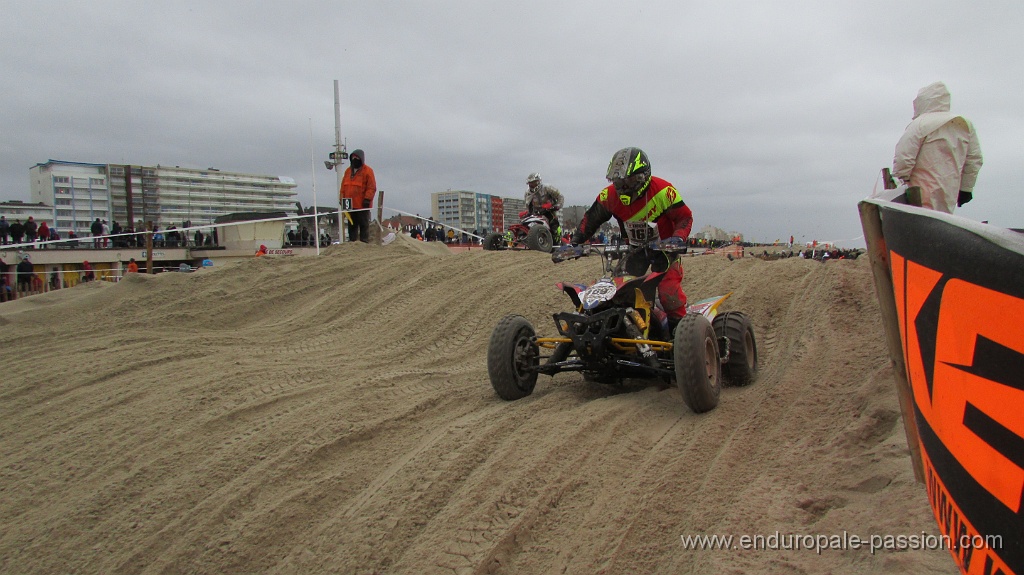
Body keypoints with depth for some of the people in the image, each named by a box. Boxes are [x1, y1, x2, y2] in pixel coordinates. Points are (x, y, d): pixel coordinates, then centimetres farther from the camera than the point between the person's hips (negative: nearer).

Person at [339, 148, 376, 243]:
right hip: (350, 205, 6)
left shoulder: (367, 171, -4)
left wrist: (367, 199, -15)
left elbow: (372, 187, -9)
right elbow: (343, 186, 18)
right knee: (352, 225, 11)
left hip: (362, 205, -6)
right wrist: (342, 199, 11)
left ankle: (364, 243, 2)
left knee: (364, 225, -1)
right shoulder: (348, 171, 15)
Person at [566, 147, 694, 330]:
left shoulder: (663, 191, -26)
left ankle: (679, 325, -2)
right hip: (634, 246, 4)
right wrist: (576, 241, -4)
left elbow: (685, 216, -14)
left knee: (668, 288, -18)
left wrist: (678, 238, -30)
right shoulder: (610, 195, -14)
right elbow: (592, 217, 2)